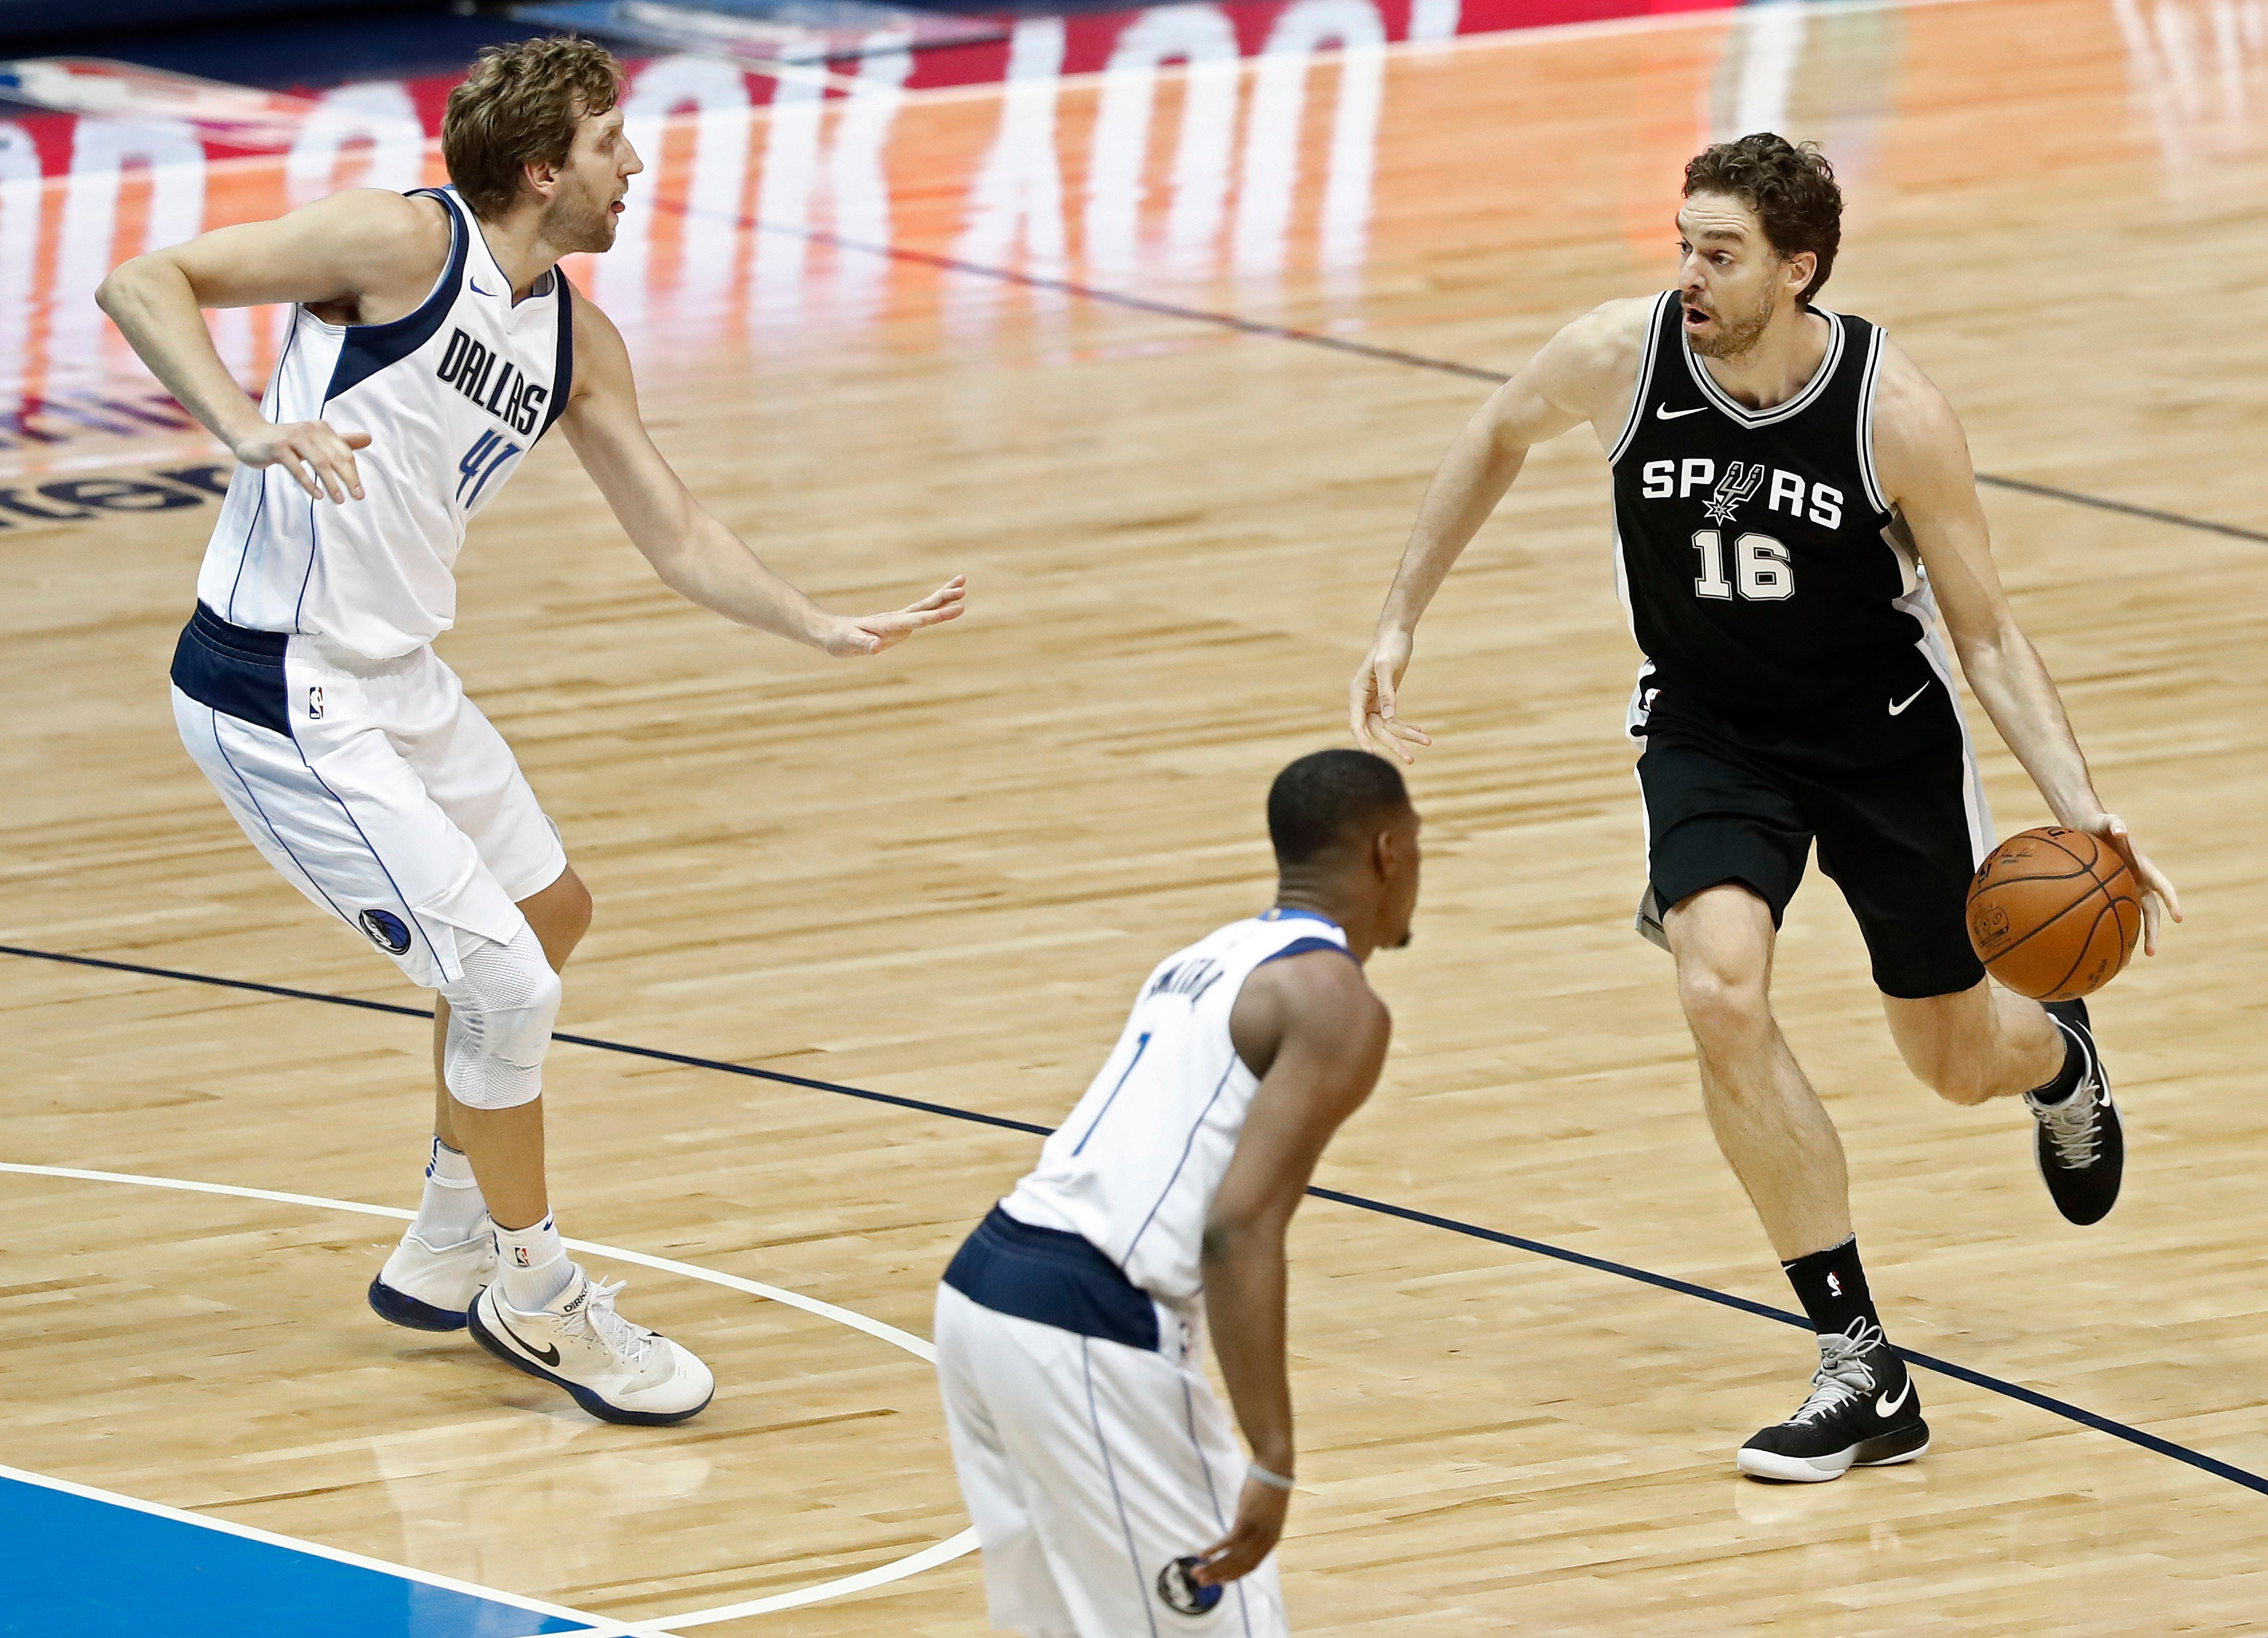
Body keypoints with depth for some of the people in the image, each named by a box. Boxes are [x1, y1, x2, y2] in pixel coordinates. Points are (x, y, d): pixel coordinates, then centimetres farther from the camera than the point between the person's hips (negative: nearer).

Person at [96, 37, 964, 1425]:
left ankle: (447, 1248, 40)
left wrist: (828, 630, 3)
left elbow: (678, 536, 14)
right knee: (504, 982, -9)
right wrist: (250, 430, -34)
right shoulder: (403, 242, -18)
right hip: (281, 701, -10)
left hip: (395, 678, 10)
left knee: (549, 914, 25)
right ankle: (535, 1297, 11)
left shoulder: (577, 343, 6)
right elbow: (144, 284, -21)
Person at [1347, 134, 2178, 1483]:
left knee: (1958, 1061, 11)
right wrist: (1401, 624, 7)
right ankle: (1865, 1374, -17)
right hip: (1711, 729, 1)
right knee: (1723, 994, -25)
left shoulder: (1898, 413, -25)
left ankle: (2057, 1056, 54)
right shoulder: (1620, 357, -20)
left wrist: (2081, 807, -27)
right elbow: (1499, 440, 4)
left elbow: (1987, 631, -15)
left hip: (1885, 734, -1)